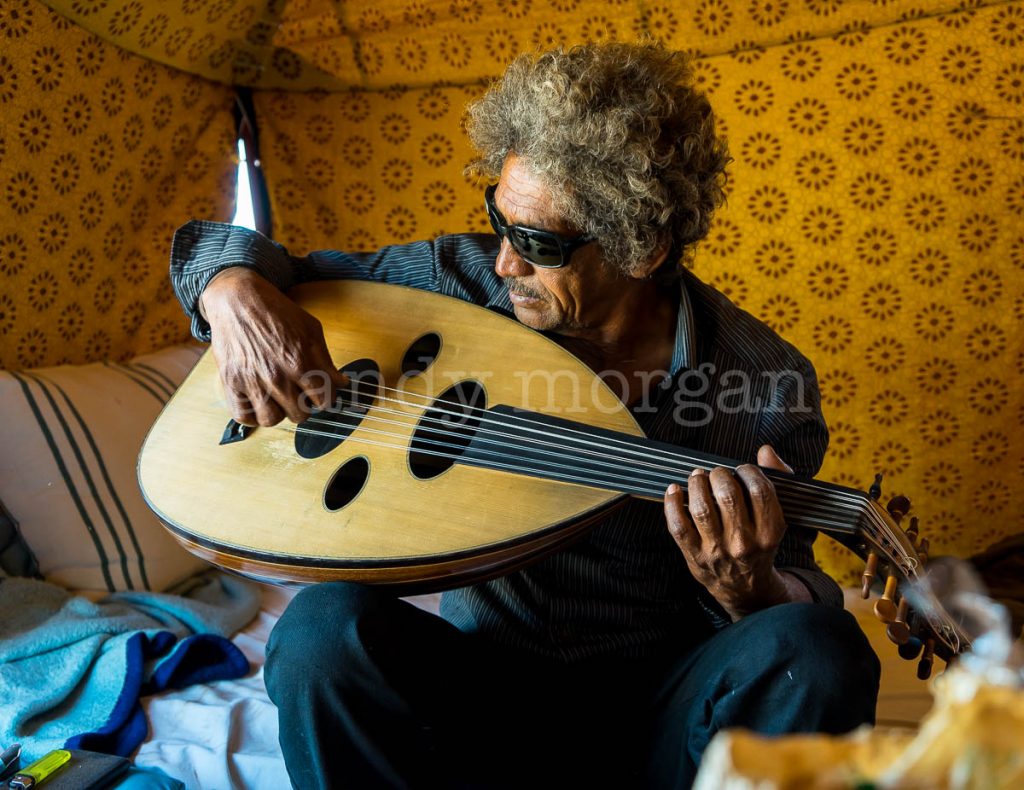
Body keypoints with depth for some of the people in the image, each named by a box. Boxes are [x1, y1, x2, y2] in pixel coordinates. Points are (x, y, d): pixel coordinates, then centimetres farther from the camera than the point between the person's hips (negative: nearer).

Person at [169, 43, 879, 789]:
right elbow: (222, 251, 5)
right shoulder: (463, 280, -5)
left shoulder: (769, 383, -10)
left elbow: (799, 602, -4)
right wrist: (237, 294, -20)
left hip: (661, 715, 0)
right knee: (326, 626, -29)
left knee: (814, 651, -31)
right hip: (486, 694, 1)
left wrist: (746, 589, -29)